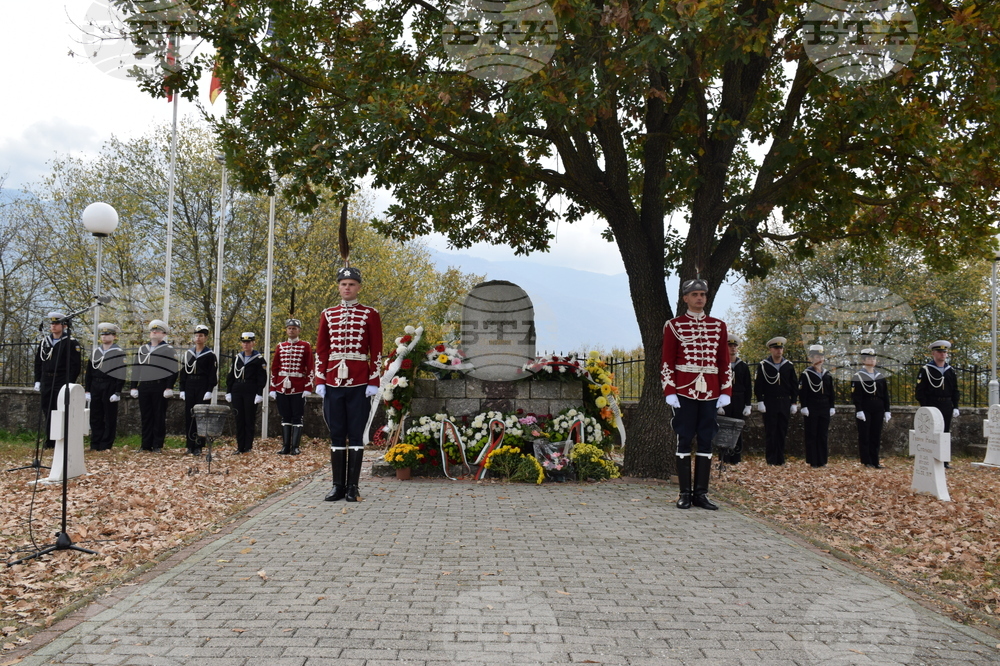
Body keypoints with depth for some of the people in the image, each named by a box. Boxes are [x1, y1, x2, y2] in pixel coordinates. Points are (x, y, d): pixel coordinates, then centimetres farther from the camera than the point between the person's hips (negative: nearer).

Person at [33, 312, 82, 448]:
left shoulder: (71, 342, -5)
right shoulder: (44, 342, 13)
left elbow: (75, 365, -9)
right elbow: (38, 362, 17)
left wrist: (69, 382, -14)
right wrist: (37, 380, 11)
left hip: (62, 382, -6)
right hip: (46, 383, 6)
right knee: (47, 412, 8)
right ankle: (50, 442, 16)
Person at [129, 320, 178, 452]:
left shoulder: (169, 349, 0)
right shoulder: (142, 349, 17)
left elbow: (173, 370, -6)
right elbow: (136, 368, 17)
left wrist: (169, 388, -13)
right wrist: (134, 387, 10)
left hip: (160, 388, -5)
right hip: (144, 387, 5)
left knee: (159, 417, 0)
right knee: (145, 416, 7)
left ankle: (157, 445, 6)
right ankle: (146, 445, 14)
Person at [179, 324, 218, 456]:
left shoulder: (210, 355, -1)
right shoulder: (188, 353, 10)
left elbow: (213, 374, -4)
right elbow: (183, 372, 12)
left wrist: (209, 391, -12)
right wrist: (182, 389, 6)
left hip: (203, 388, -4)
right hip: (189, 387, 4)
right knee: (189, 416, 5)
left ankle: (198, 446, 1)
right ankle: (190, 445, 12)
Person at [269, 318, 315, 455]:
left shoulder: (305, 346, 1)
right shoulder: (280, 346, 11)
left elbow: (310, 368, -2)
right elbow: (274, 368, 11)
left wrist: (308, 388, -9)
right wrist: (272, 388, 5)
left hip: (298, 388, -3)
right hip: (282, 387, 3)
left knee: (297, 417, 0)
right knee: (285, 417, 7)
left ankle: (295, 447, 5)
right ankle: (285, 447, 12)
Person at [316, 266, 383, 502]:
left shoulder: (370, 315, 2)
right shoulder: (328, 315, 10)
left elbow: (376, 352, 0)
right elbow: (321, 350, 10)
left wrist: (373, 382, -6)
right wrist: (319, 381, 3)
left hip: (359, 384, -2)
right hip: (333, 383, 3)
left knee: (356, 435, 2)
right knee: (336, 435, 6)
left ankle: (352, 486, 9)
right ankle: (338, 485, 13)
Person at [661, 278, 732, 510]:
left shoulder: (718, 326, 9)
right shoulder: (674, 325, 1)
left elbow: (724, 362, 9)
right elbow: (667, 362, -1)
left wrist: (726, 391, 2)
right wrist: (670, 391, -9)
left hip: (710, 392, 3)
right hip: (684, 391, -3)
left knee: (706, 441, 6)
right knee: (684, 440, 1)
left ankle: (701, 493, 13)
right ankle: (684, 493, 9)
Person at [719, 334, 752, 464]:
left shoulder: (743, 366, 8)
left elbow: (748, 387, 9)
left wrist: (747, 405, 3)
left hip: (739, 403, 2)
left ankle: (736, 457, 12)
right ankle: (725, 458, 3)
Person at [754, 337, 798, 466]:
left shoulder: (789, 366, 8)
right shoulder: (763, 365, 0)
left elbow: (794, 386, 12)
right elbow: (758, 385, -1)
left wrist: (793, 403, 6)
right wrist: (760, 402, -8)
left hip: (785, 403, 3)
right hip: (769, 403, -3)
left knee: (782, 431, 5)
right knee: (770, 432, -1)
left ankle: (780, 459, 13)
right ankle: (771, 459, 4)